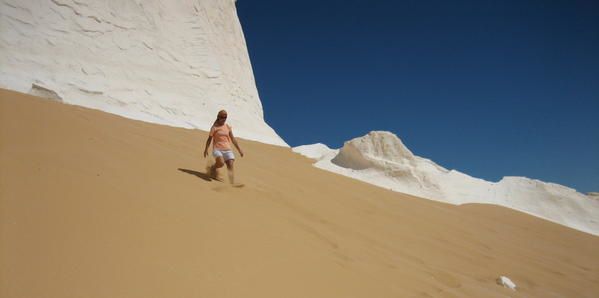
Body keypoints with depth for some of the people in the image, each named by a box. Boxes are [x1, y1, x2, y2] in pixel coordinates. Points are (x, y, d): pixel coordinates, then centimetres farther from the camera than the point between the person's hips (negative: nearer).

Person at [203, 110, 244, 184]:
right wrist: (206, 149, 7)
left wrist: (239, 149, 10)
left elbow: (233, 139, 13)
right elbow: (209, 139, 7)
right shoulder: (214, 127, 1)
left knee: (230, 164, -15)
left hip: (227, 149, 3)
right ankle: (212, 167, 7)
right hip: (217, 149, -3)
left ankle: (232, 182, -12)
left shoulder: (228, 127, 10)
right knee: (221, 163, -27)